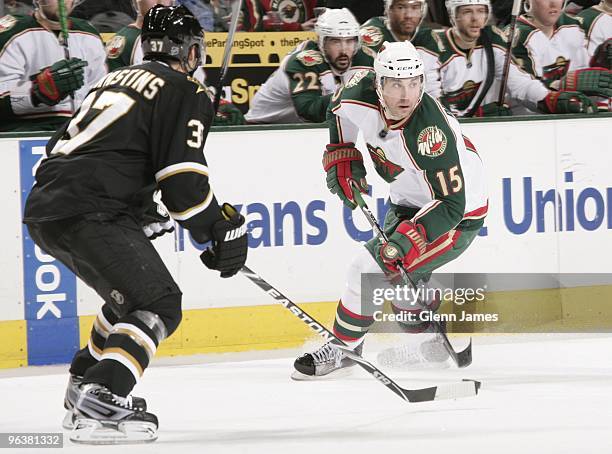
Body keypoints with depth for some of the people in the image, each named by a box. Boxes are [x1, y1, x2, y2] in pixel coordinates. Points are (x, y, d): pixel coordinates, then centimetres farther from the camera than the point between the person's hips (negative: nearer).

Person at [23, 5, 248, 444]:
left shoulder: (114, 81, 27)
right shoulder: (187, 94, 2)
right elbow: (183, 181, -9)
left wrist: (143, 214, 29)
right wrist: (222, 233, 4)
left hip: (44, 209, 9)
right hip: (88, 214, -9)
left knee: (133, 291, 26)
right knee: (158, 304, -9)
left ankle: (85, 386, 31)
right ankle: (102, 402, -25)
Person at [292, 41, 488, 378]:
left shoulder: (430, 132, -37)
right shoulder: (361, 95, -19)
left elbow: (451, 204, -33)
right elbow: (341, 109, 8)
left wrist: (409, 238, -40)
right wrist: (342, 157, 1)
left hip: (456, 213, -8)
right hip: (409, 201, 8)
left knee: (370, 270, -13)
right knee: (402, 275, 22)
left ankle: (341, 349, 7)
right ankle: (437, 340, 45)